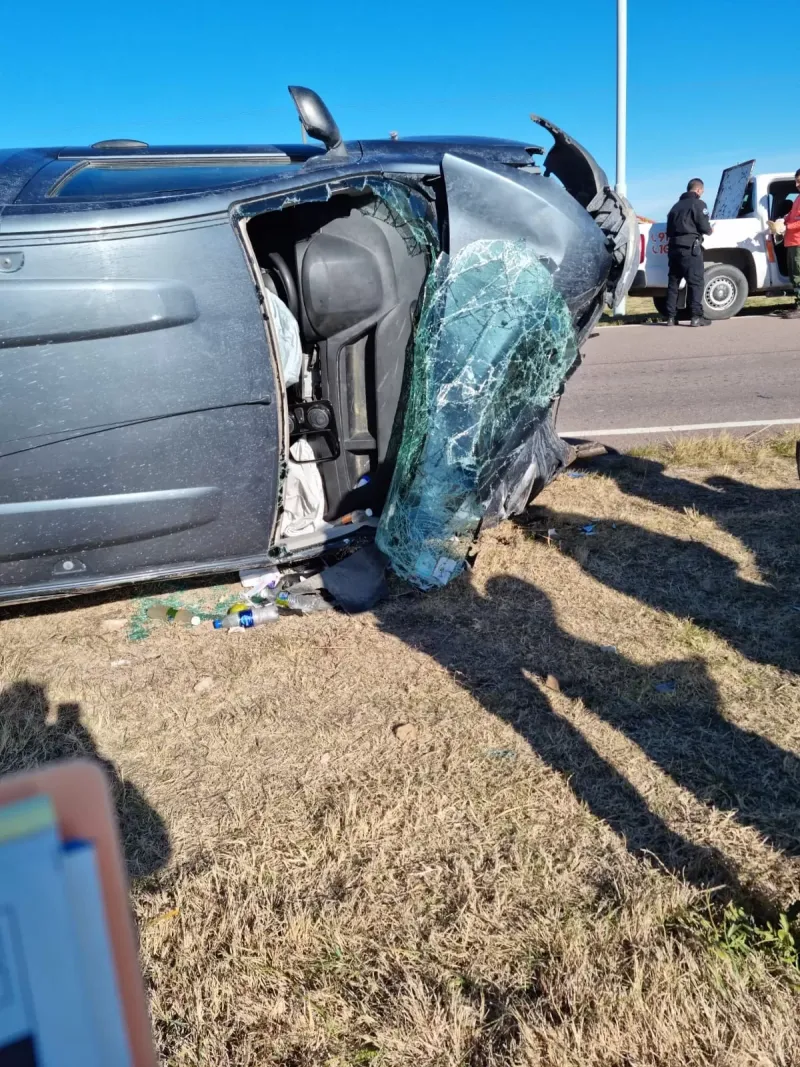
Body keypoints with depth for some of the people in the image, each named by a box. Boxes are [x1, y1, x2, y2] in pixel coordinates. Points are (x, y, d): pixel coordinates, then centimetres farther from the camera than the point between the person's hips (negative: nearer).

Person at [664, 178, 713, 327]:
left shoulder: (677, 205, 22)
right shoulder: (698, 204, -1)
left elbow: (669, 229, 20)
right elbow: (704, 226, -6)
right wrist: (710, 230, 12)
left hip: (674, 247, 7)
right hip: (690, 248, -7)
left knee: (673, 282, 7)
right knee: (695, 282, -5)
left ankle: (671, 317, 4)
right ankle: (697, 316, -10)